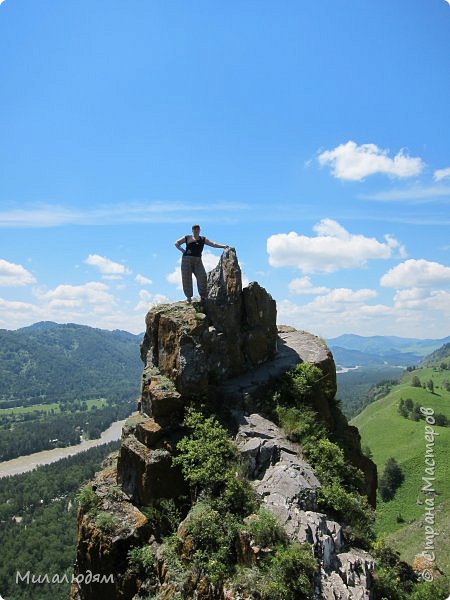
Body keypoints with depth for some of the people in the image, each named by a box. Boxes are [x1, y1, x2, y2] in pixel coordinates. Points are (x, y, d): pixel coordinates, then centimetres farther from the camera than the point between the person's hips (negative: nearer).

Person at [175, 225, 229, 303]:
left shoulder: (203, 239, 15)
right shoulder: (187, 238, 12)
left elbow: (213, 244, 5)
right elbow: (176, 243, 15)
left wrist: (223, 246, -8)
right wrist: (182, 250, 1)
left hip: (198, 260, 1)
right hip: (187, 259, -1)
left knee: (202, 277, -14)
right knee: (187, 278, -4)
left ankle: (203, 296, -10)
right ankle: (188, 296, 3)